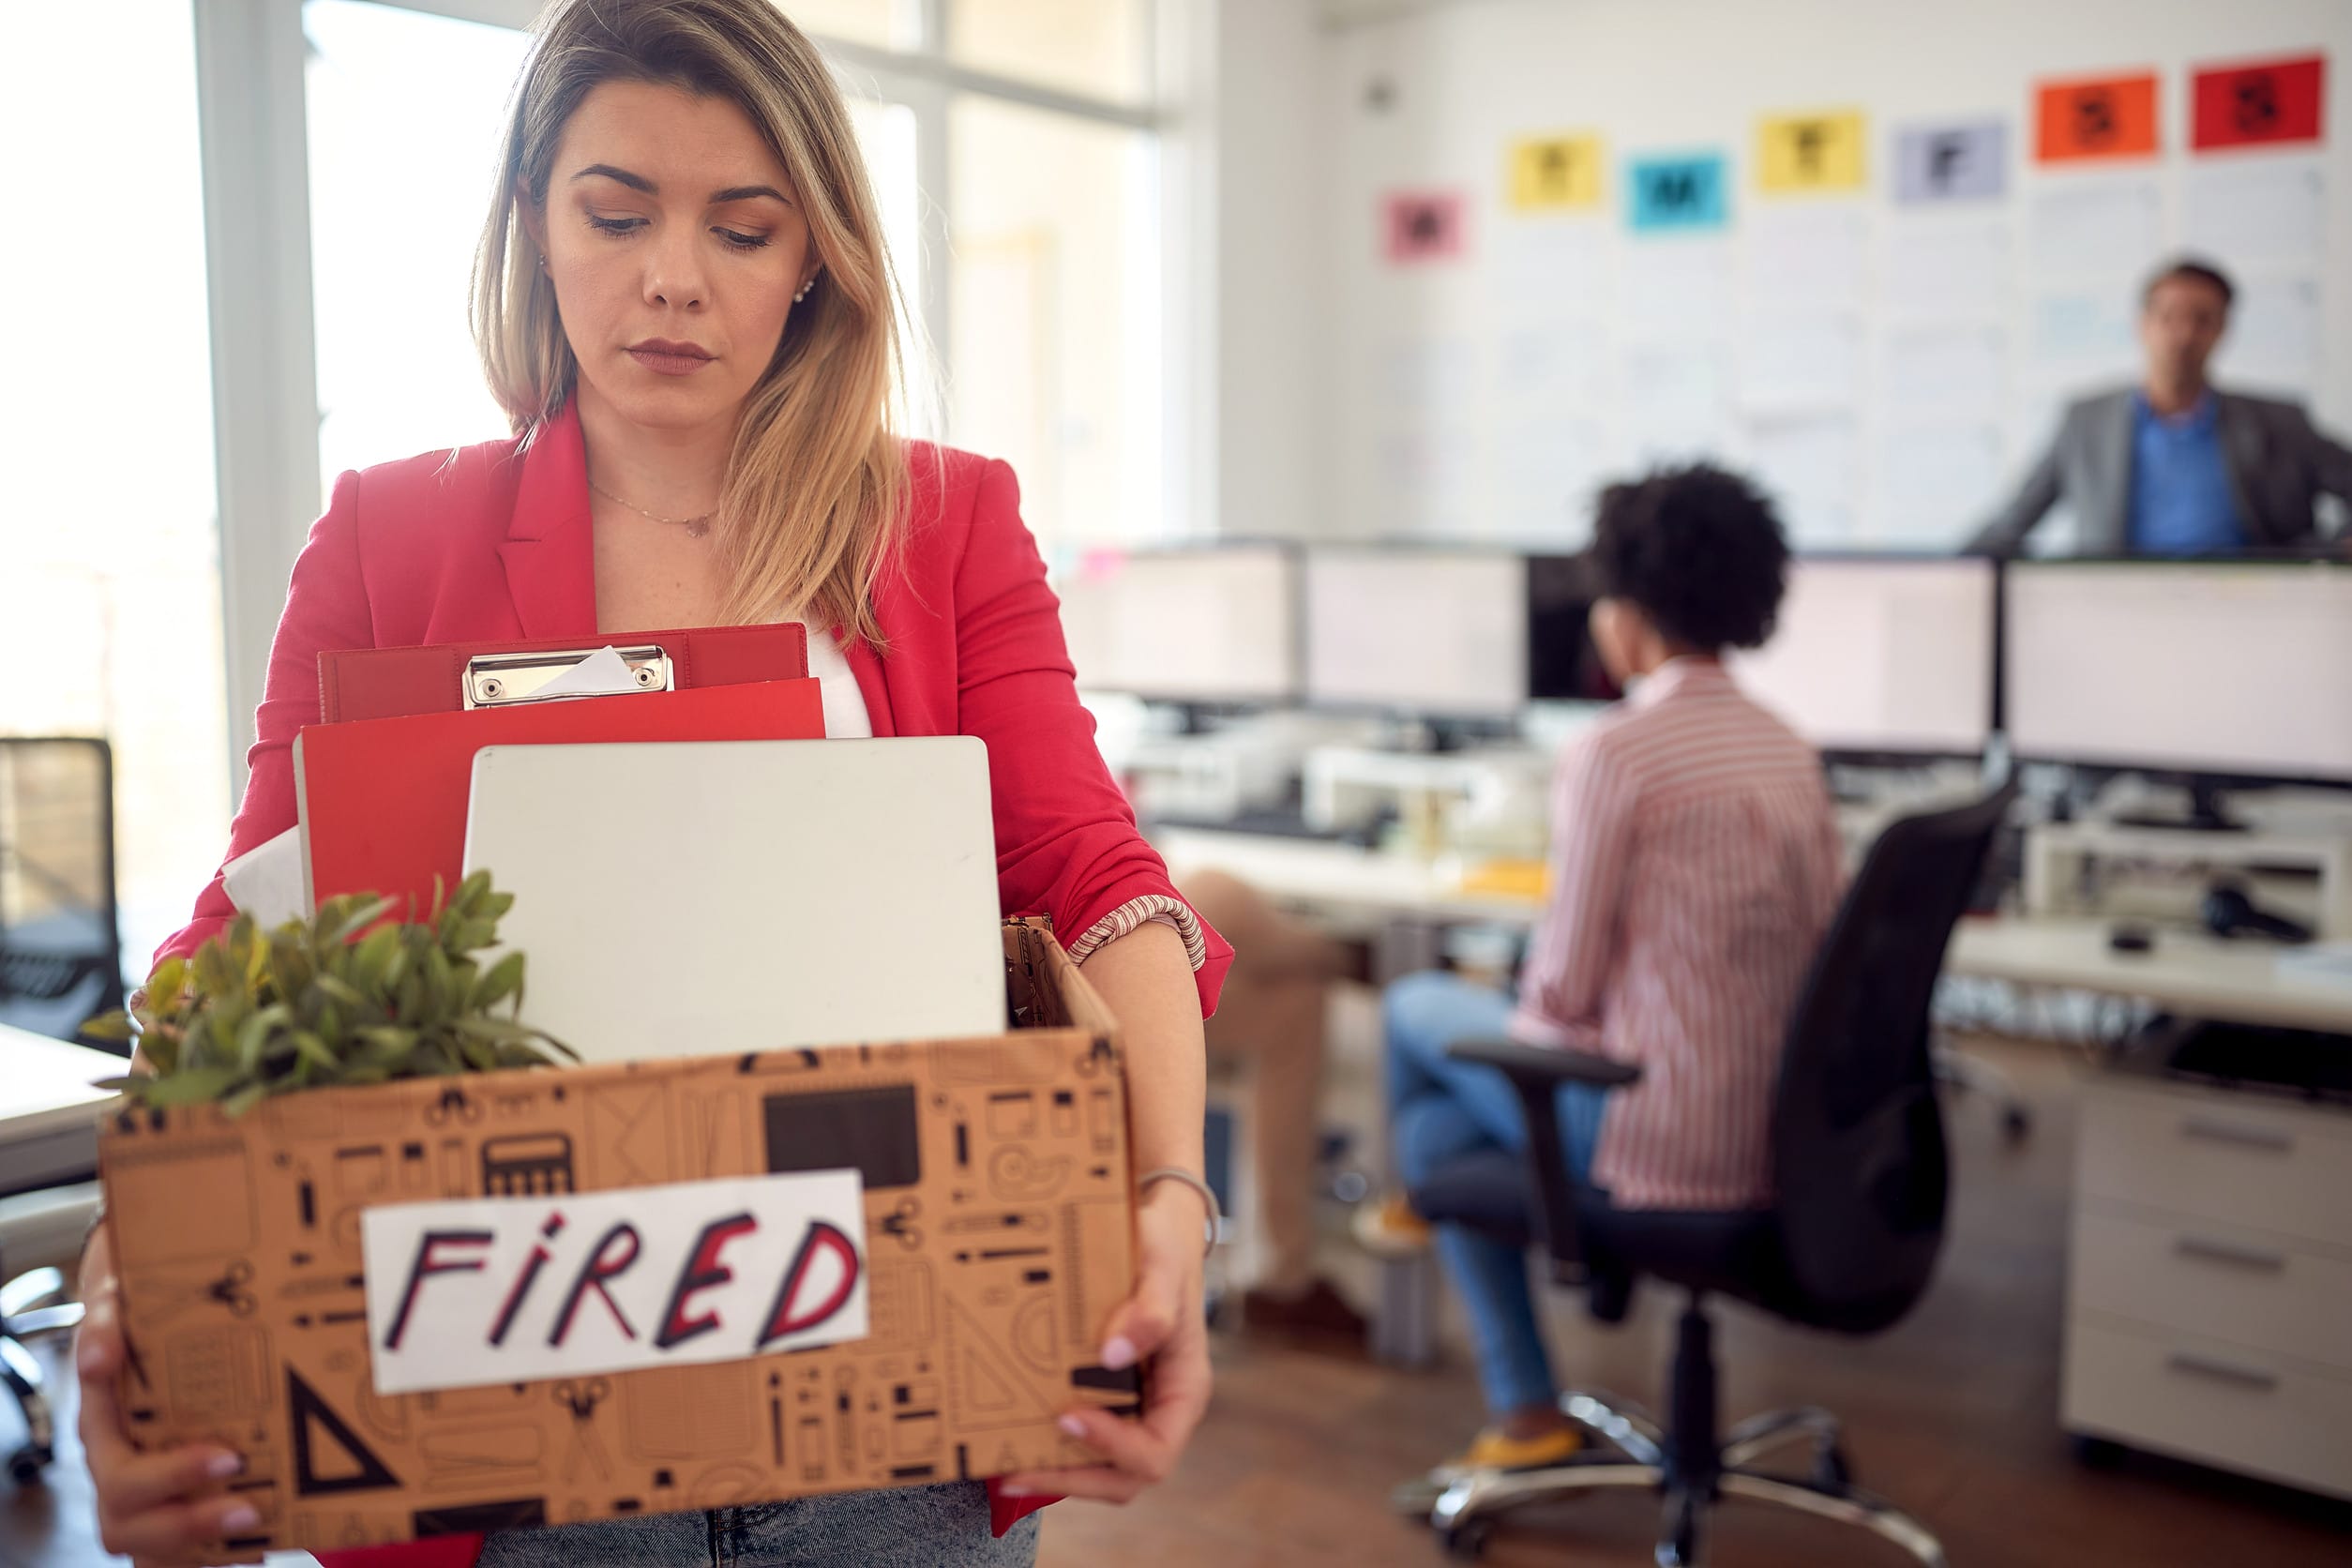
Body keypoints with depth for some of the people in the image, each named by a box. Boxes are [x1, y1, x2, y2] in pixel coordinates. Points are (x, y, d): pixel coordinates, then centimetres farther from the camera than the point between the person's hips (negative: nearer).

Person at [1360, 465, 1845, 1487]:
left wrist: (1524, 1015, 10)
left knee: (1416, 1007, 15)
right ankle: (1521, 1411, 26)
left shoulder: (1614, 753, -16)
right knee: (1441, 1121, 22)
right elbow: (1830, 953, 11)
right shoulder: (1790, 750, 7)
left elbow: (1566, 990, -15)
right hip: (1786, 1130, 8)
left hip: (1659, 1135, -7)